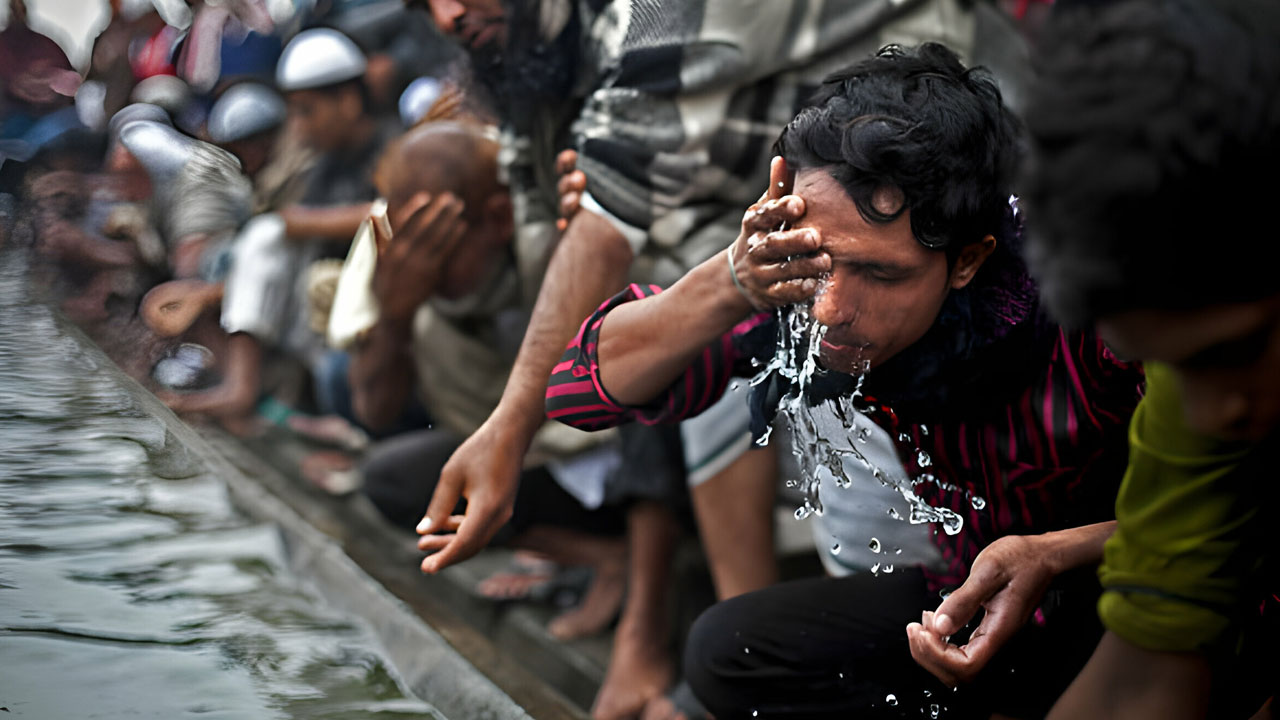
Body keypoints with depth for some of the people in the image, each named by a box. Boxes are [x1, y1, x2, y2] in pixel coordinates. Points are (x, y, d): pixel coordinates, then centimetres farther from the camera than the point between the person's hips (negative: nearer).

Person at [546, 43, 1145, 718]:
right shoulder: (798, 276, -19)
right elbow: (579, 384, -17)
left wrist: (1053, 558, -37)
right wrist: (729, 288, -34)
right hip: (967, 598, 5)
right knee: (726, 653, -9)